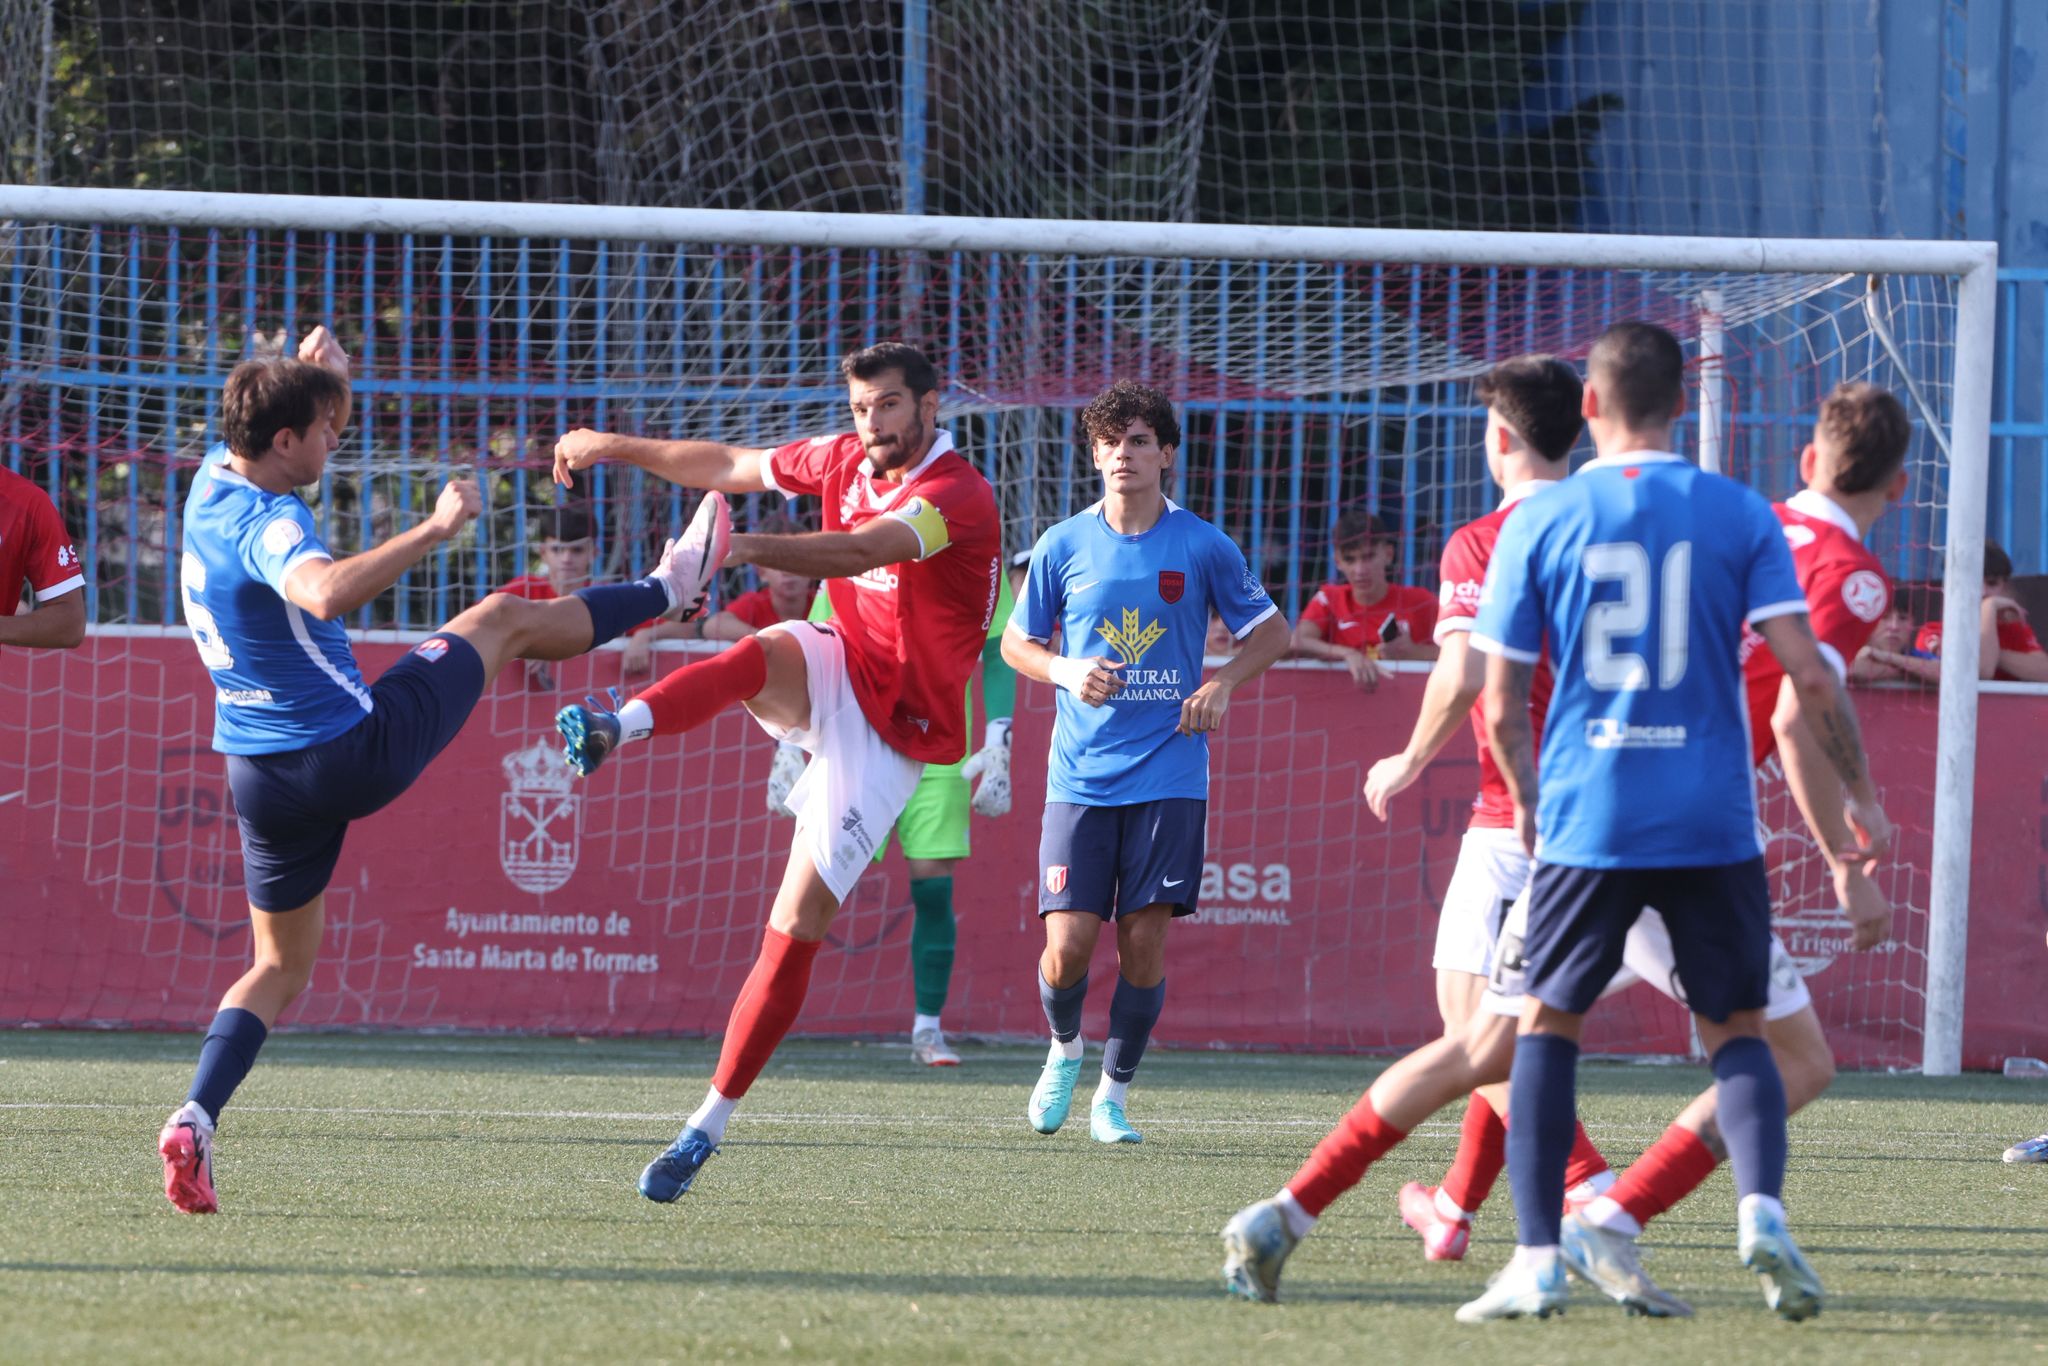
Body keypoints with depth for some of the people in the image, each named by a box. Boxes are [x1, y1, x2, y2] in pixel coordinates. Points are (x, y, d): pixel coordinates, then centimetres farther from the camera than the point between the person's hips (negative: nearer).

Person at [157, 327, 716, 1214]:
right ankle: (668, 589, 36)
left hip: (260, 774, 8)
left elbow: (260, 430, 29)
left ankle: (196, 1118, -7)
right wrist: (435, 529, -44)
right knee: (503, 618, 13)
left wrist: (305, 375, 14)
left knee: (280, 968, 16)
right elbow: (327, 592, -49)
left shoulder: (212, 484, 3)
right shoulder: (267, 527, -25)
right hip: (356, 752, -8)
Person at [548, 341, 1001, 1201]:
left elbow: (858, 552, -37)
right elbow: (730, 467, 20)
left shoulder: (960, 496, -19)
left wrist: (747, 548, -51)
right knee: (758, 657, -33)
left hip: (893, 730, -5)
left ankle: (711, 1123, -5)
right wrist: (619, 448, 19)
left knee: (798, 924, -11)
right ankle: (617, 727, -62)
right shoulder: (845, 460, 5)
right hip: (835, 672, 5)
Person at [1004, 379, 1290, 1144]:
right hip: (1082, 775, 0)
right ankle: (1064, 1048, 23)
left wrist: (1222, 684, -6)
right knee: (1068, 943, -8)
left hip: (1169, 776, 0)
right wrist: (1067, 671, -8)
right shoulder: (1063, 546, 3)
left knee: (1144, 942, -4)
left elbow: (1271, 631, 12)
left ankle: (1114, 1093, 13)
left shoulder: (1202, 547, 1)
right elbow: (1016, 642, 13)